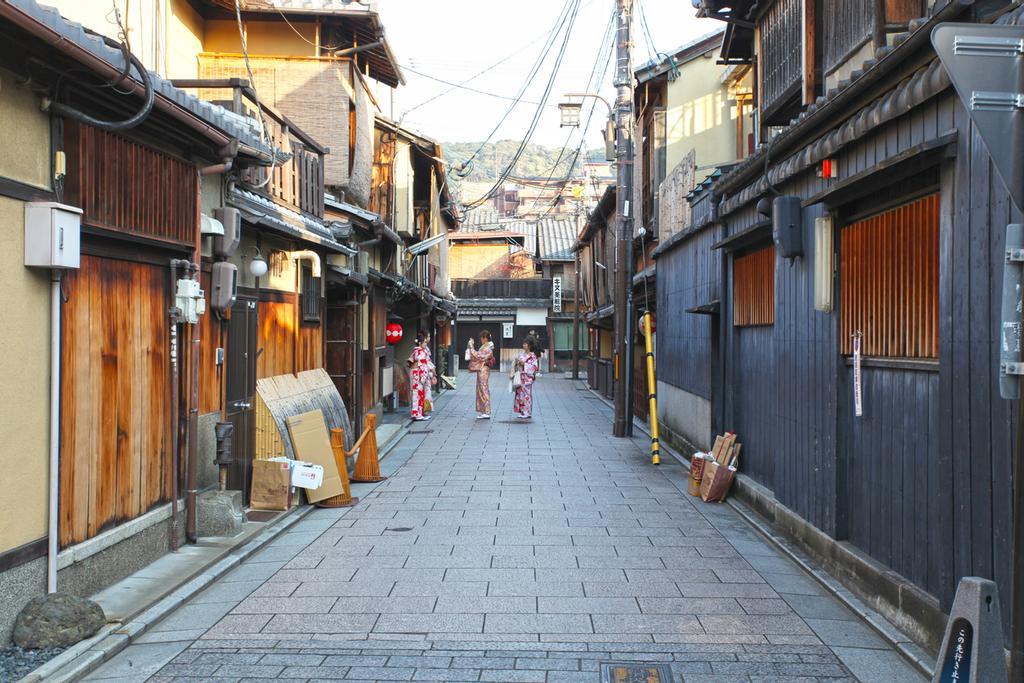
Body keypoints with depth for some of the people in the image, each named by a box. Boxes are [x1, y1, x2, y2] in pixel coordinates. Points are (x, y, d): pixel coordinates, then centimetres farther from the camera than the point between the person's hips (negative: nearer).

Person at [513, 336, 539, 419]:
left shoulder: (532, 356, -7)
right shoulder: (522, 354, 13)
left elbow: (534, 366, -14)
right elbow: (517, 365, 19)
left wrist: (524, 364, -18)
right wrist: (517, 362, -2)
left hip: (527, 377, -7)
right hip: (520, 376, 7)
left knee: (526, 394, -5)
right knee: (519, 393, 7)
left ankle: (527, 413, 1)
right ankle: (521, 412, 13)